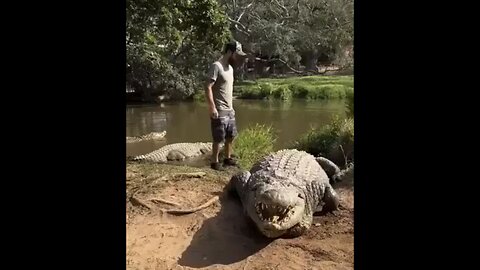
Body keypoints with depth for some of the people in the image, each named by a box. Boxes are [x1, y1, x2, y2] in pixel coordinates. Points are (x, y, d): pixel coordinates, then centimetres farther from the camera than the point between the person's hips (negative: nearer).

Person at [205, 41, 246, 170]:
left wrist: (231, 106, 18)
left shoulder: (230, 67, 12)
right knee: (219, 138, 0)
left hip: (230, 110, 9)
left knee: (231, 136, 16)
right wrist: (212, 107, -23)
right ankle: (214, 162, 13)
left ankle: (228, 158, 31)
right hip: (219, 111, -9)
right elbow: (208, 88, -19)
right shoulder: (216, 66, -15)